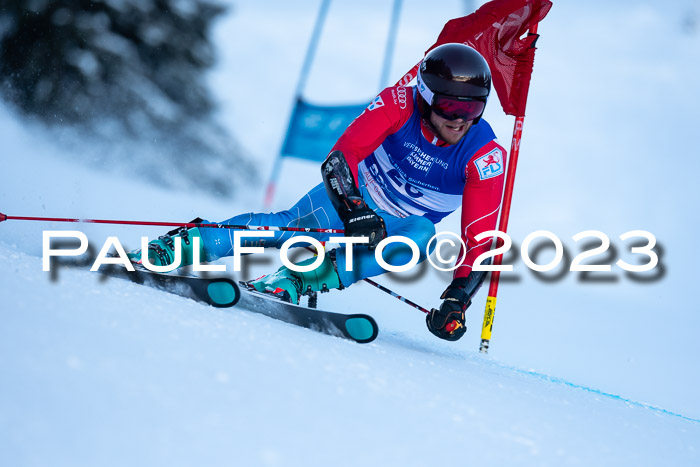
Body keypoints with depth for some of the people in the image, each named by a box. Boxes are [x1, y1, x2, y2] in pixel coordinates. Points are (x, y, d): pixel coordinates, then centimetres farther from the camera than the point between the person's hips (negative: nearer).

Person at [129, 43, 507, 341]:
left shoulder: (486, 157, -22)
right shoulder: (400, 103, -22)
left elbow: (478, 239, -23)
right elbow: (340, 158, -28)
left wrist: (456, 301, -36)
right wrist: (355, 209, -46)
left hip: (401, 226, 1)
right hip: (355, 192, -1)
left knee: (420, 238, -36)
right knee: (300, 225, -32)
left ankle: (296, 279, -41)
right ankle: (180, 246, -28)